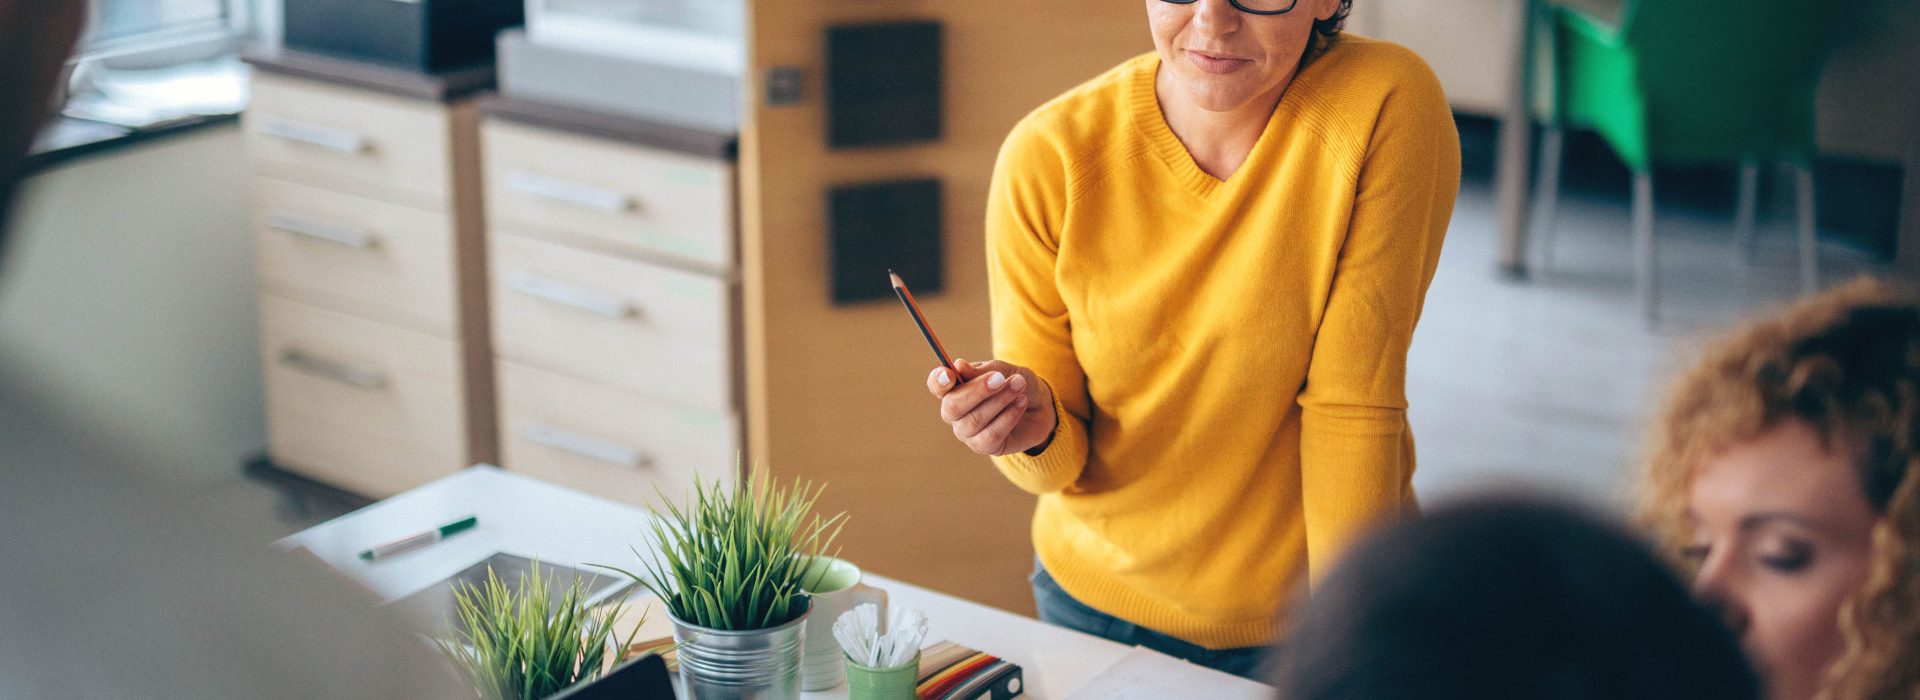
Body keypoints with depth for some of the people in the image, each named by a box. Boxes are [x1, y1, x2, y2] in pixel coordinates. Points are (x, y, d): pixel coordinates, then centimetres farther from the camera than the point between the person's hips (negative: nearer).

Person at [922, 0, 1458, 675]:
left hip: (1308, 608, -1)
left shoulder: (1388, 107, -22)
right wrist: (1036, 429, -31)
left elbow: (1350, 411, -19)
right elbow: (1059, 463, -10)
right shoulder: (1048, 156, -17)